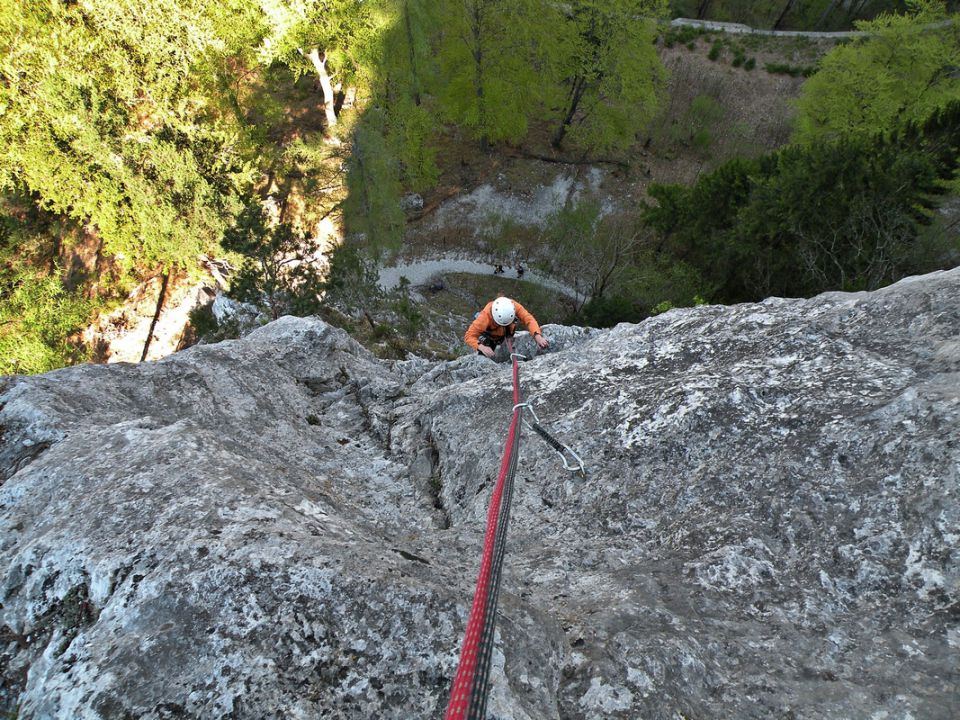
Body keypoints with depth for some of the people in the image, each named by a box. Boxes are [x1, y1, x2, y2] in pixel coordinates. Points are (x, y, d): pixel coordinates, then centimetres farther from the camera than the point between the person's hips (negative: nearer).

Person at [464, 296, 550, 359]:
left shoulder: (514, 306, -38)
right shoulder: (486, 316, -46)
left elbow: (529, 319, -41)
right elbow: (469, 336, -45)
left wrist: (537, 336, -60)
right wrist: (481, 347, -64)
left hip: (504, 334, 3)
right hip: (488, 336, -3)